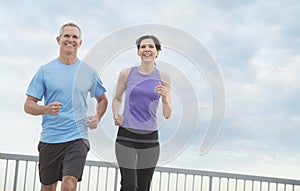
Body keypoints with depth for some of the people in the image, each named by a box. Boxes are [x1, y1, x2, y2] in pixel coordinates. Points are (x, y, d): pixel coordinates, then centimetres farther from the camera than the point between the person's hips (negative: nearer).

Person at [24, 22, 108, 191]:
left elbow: (102, 99, 21)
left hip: (77, 138, -1)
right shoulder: (45, 70, 2)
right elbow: (28, 105, 1)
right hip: (49, 139, 1)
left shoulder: (89, 72, 6)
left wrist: (97, 118, 2)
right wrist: (46, 109, -20)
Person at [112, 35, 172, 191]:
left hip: (150, 138, 2)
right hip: (126, 137, -2)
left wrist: (165, 98, -17)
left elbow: (167, 115, 3)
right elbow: (117, 99, 17)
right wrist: (116, 114, -4)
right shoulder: (127, 73, 2)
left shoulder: (163, 77, 3)